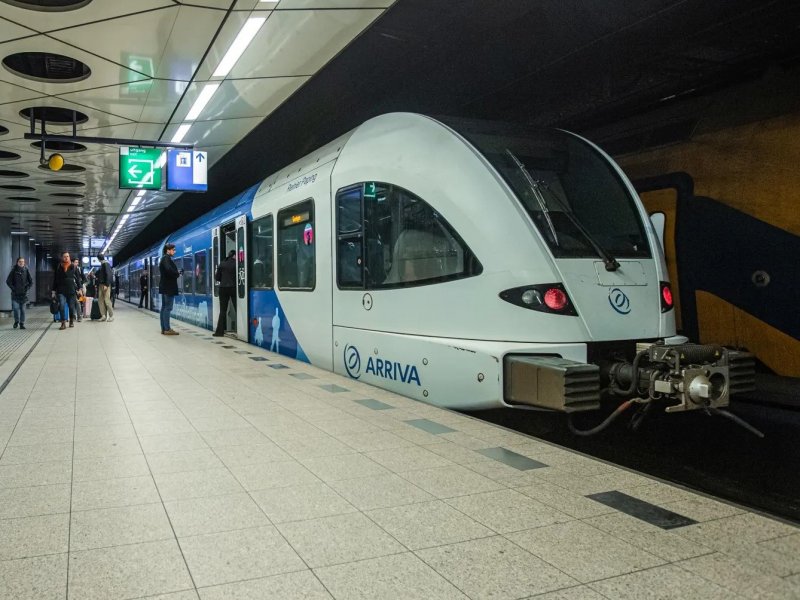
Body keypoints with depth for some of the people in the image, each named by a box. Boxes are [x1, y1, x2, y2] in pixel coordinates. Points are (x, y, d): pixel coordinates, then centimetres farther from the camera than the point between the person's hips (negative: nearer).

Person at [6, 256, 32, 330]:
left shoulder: (26, 271, 3)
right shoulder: (14, 270, -1)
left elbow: (31, 281, 9)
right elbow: (8, 281, 1)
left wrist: (27, 288, -2)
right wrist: (13, 288, -6)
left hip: (23, 293, 1)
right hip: (15, 294, -1)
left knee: (22, 309, 4)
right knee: (16, 308, -11)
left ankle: (22, 324, 11)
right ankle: (16, 321, 11)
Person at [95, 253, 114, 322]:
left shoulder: (106, 264, -10)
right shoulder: (102, 265, 16)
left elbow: (108, 274, -17)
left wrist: (106, 285, -21)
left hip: (105, 284, -9)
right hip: (101, 284, 9)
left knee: (107, 300, -9)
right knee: (100, 300, 4)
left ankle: (111, 316, -2)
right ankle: (103, 315, 7)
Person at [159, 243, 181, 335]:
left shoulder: (164, 259, 19)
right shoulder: (167, 258, -12)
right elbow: (169, 270, -28)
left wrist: (177, 272, 3)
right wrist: (178, 273, -12)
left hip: (165, 286, 10)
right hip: (169, 287, -10)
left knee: (164, 307, 9)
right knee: (168, 308, -10)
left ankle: (163, 328, 12)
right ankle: (167, 329, -11)